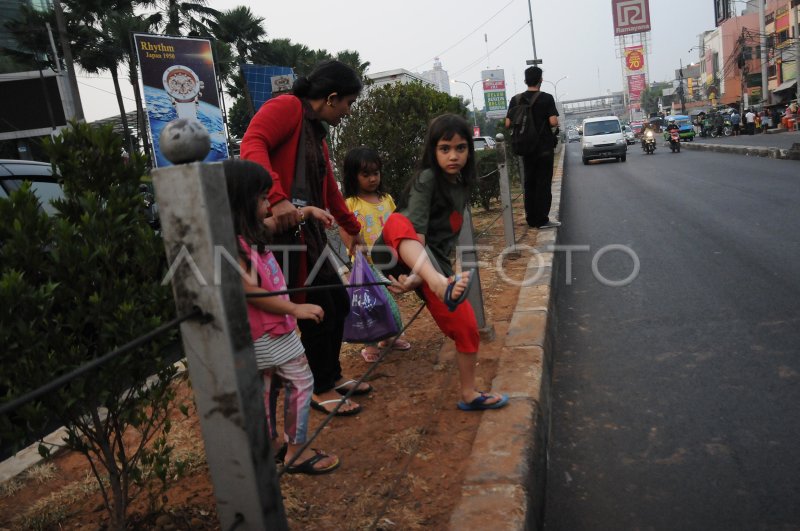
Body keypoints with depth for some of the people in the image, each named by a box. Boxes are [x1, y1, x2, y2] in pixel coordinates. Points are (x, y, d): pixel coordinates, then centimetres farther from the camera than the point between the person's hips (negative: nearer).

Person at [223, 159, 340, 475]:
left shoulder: (250, 232, 4)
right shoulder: (233, 245, -24)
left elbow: (276, 221, 25)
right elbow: (251, 292, -26)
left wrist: (307, 210, 21)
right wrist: (295, 309, -23)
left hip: (269, 326, 10)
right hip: (265, 330, -10)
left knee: (267, 384, 19)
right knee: (301, 380, -2)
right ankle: (297, 452, 8)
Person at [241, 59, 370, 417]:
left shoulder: (316, 132, 22)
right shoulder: (287, 107, -4)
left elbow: (330, 190, 33)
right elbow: (252, 145, -23)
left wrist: (353, 229, 44)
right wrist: (277, 197, -36)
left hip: (308, 230, 10)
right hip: (282, 227, -10)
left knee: (338, 301, 16)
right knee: (317, 308, -2)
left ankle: (332, 376, 33)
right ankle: (320, 390, 17)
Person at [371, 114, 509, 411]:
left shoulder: (462, 185, 11)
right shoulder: (427, 179, -9)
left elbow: (447, 237, 2)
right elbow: (416, 231, -21)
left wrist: (418, 277, -15)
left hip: (433, 264, 7)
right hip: (401, 255, -7)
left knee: (465, 326, 3)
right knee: (398, 222, -40)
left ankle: (469, 395, 25)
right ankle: (444, 287, -66)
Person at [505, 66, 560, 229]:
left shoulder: (516, 99, 1)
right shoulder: (546, 98, -9)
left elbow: (508, 124, -2)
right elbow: (553, 121, -18)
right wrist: (556, 126, 4)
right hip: (544, 148, -4)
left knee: (529, 183, 11)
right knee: (544, 183, 1)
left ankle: (531, 219, 15)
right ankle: (542, 220, 1)